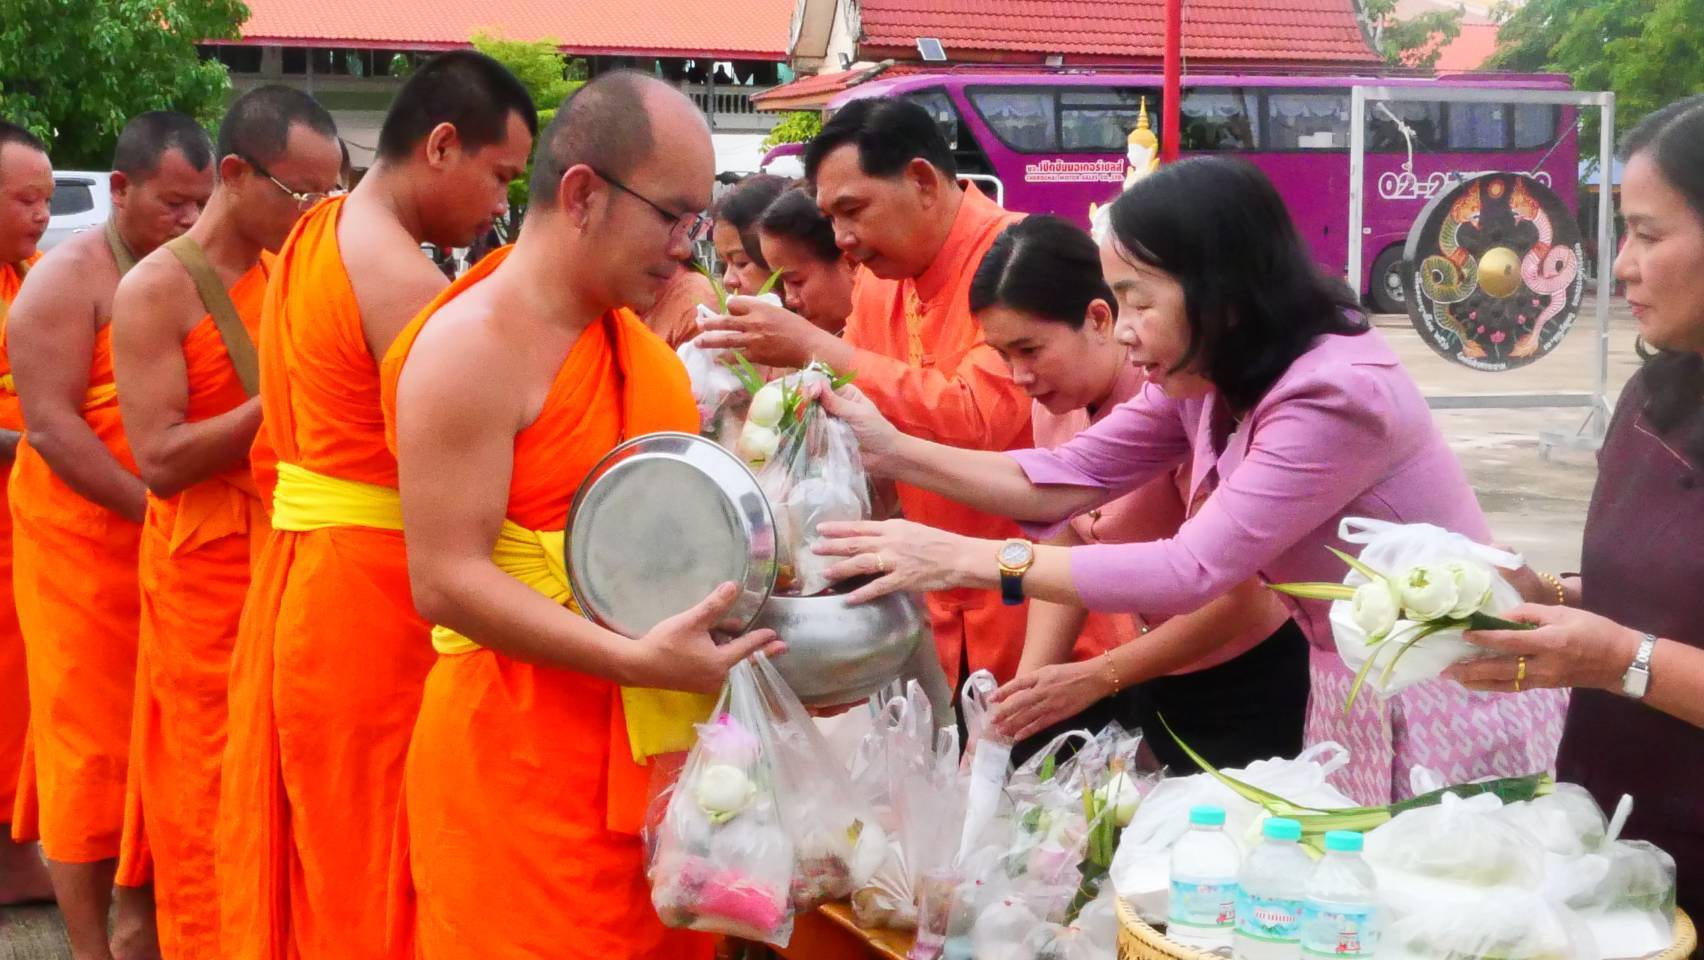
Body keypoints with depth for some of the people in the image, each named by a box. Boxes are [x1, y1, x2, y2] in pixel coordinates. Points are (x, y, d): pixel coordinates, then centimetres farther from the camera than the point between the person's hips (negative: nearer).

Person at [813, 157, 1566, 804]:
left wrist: (963, 559, -34)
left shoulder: (1335, 394, -29)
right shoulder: (1202, 381, -3)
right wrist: (896, 453, -12)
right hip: (1353, 699, 8)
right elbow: (1065, 478, 0)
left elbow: (1194, 571, -33)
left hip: (1450, 708, -8)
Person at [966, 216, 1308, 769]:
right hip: (1144, 671, 7)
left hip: (1241, 681, -7)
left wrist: (1097, 678, -31)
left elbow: (1237, 597, -26)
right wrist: (1023, 692, -15)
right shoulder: (1054, 404, -3)